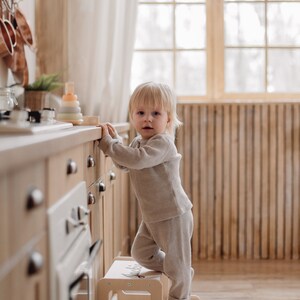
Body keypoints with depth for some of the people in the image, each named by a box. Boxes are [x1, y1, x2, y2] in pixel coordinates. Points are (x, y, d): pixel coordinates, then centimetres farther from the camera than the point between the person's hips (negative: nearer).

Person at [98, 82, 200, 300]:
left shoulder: (162, 142, -24)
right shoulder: (139, 141, 6)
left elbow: (137, 159, -39)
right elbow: (125, 164, 13)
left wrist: (108, 143, -32)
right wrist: (114, 139, -1)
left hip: (173, 215, -9)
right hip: (152, 216, 9)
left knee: (176, 262, 5)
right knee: (141, 252, 19)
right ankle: (184, 274, 35)